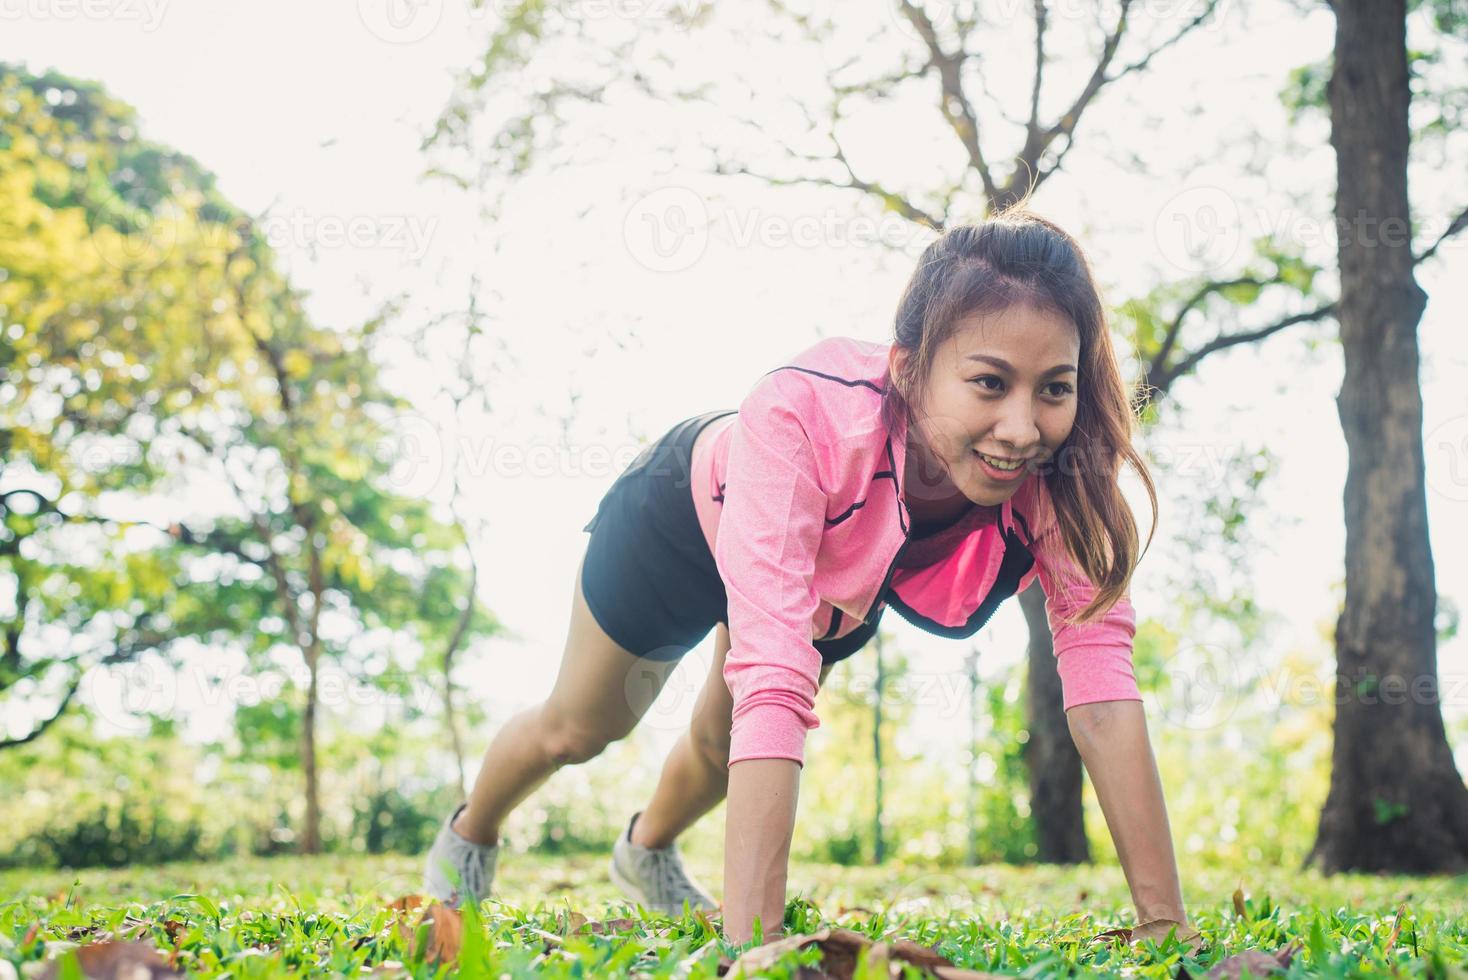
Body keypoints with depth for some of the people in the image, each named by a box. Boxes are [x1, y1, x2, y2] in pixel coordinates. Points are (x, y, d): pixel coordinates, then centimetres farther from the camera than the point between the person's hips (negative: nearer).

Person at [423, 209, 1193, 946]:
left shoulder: (1063, 465, -39)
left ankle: (648, 852, 59)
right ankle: (468, 838, 53)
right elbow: (771, 684, -54)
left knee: (721, 744, 23)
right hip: (686, 518, -3)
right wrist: (753, 946, -59)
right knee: (577, 730, 18)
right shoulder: (802, 416, -49)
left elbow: (1101, 677, -38)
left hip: (841, 577, 3)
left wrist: (1166, 921, -44)